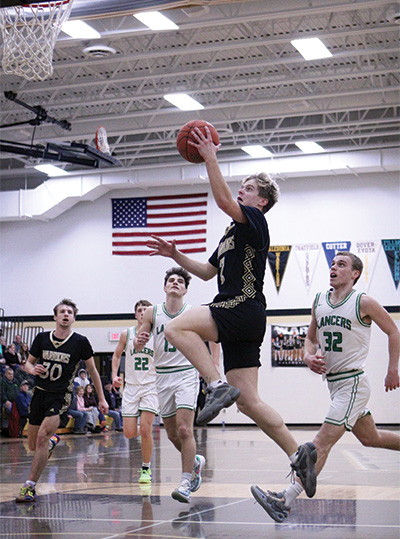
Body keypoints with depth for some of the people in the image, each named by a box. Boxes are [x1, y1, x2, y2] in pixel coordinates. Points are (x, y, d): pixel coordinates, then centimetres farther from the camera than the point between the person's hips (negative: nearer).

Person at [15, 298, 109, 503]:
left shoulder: (80, 342, -4)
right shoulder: (42, 338, 2)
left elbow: (92, 370, 6)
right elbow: (28, 363, 14)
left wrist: (101, 399, 8)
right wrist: (33, 369, -11)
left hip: (61, 396, -4)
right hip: (40, 393, 4)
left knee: (42, 437, -21)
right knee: (33, 444, 12)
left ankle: (30, 486, -14)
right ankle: (53, 440, 48)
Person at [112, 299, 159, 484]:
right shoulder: (126, 334, 4)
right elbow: (117, 355, 18)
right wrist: (115, 375, 5)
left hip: (151, 386, -2)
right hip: (131, 386, 2)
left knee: (145, 430, -13)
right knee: (129, 433, -4)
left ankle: (146, 468, 3)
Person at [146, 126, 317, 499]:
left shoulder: (255, 220, -1)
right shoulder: (233, 233, 27)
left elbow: (223, 201, -20)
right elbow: (207, 272, 33)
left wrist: (210, 159, -17)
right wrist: (177, 256, 21)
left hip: (244, 311, -9)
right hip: (236, 319, 9)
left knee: (177, 328, -23)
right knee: (249, 402, 3)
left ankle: (219, 387, -25)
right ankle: (298, 454, 3)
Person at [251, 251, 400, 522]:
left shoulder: (363, 302, -10)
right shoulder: (319, 301, 7)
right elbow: (311, 338, 18)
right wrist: (308, 357, -3)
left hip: (353, 382, -8)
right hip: (333, 381, 8)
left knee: (323, 442, -15)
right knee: (370, 437, 20)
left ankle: (285, 500, -23)